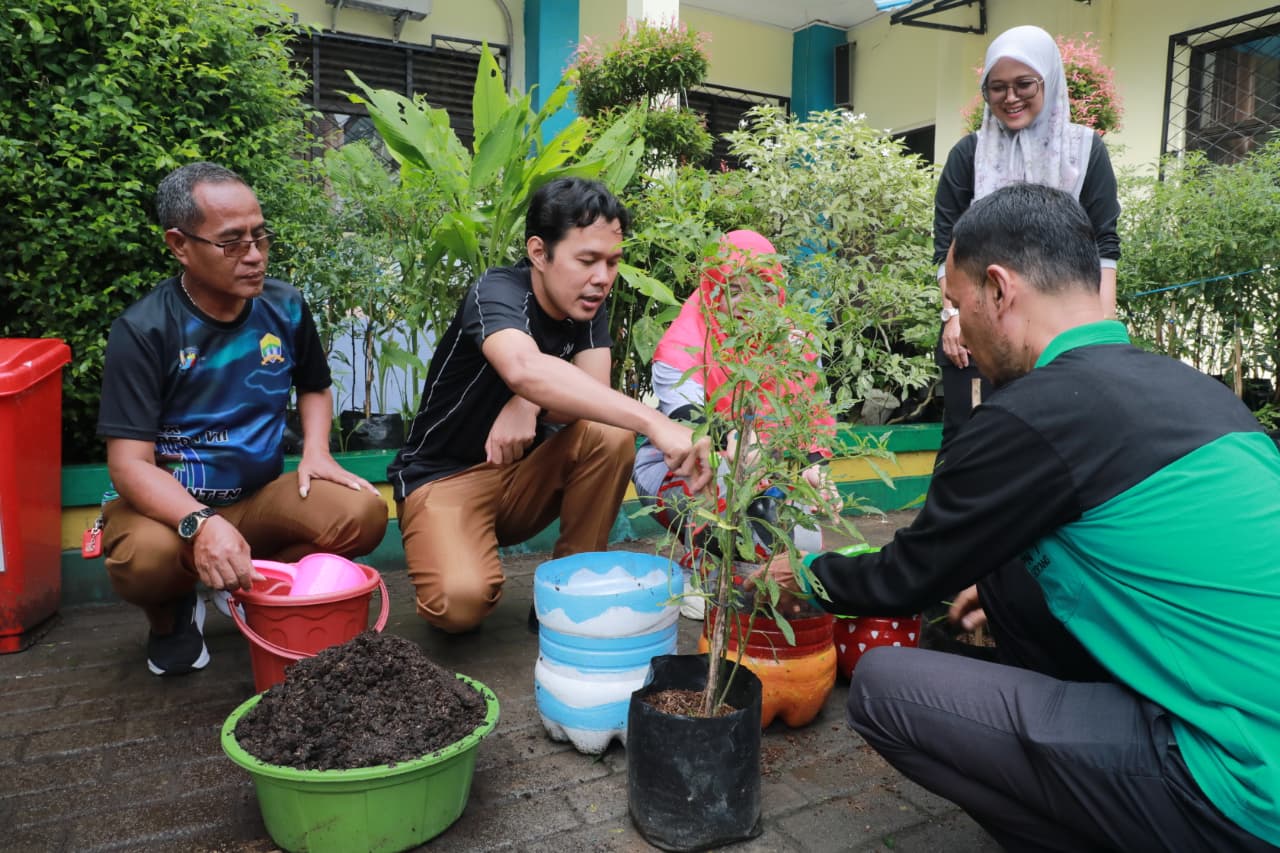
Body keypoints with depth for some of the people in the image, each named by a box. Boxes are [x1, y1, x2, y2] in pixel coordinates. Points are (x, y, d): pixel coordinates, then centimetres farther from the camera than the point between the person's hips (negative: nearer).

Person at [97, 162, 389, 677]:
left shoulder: (285, 307, -2)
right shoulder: (143, 330, -15)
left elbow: (314, 387, 17)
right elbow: (129, 464, -19)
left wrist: (316, 450, -4)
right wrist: (202, 524, -38)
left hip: (262, 496, 4)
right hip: (170, 502, -3)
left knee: (363, 515, -24)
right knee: (144, 560, -38)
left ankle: (257, 590, 8)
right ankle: (172, 614, 4)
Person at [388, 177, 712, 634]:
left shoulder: (588, 309, -3)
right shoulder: (497, 292, -23)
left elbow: (596, 395, -15)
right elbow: (524, 368, -46)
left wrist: (531, 404, -36)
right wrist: (654, 421, -54)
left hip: (522, 474, 5)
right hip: (444, 476, -5)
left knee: (611, 434, -22)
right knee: (462, 599, -32)